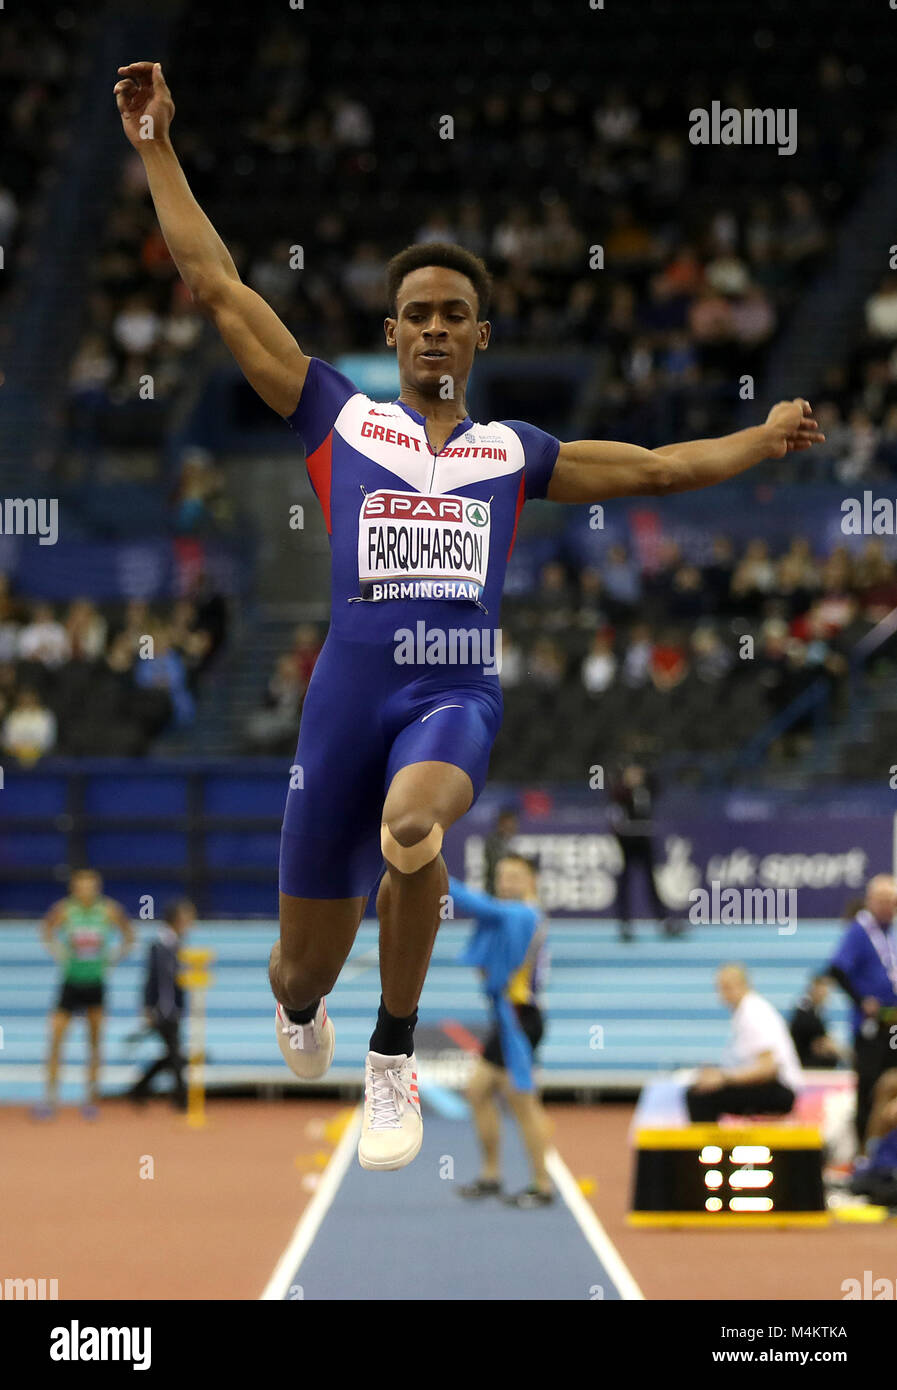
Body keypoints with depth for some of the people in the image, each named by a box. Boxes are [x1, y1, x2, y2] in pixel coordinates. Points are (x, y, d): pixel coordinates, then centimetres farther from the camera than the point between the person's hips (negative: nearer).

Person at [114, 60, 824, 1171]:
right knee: (306, 965, 6)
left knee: (415, 819, -37)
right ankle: (297, 1006, 48)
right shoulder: (338, 418, 12)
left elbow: (658, 467, 27)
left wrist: (763, 441, 22)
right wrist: (158, 149, 10)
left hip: (458, 694, 0)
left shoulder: (516, 452, 18)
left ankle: (394, 1057, -17)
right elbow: (215, 284, 10)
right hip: (348, 693, 0)